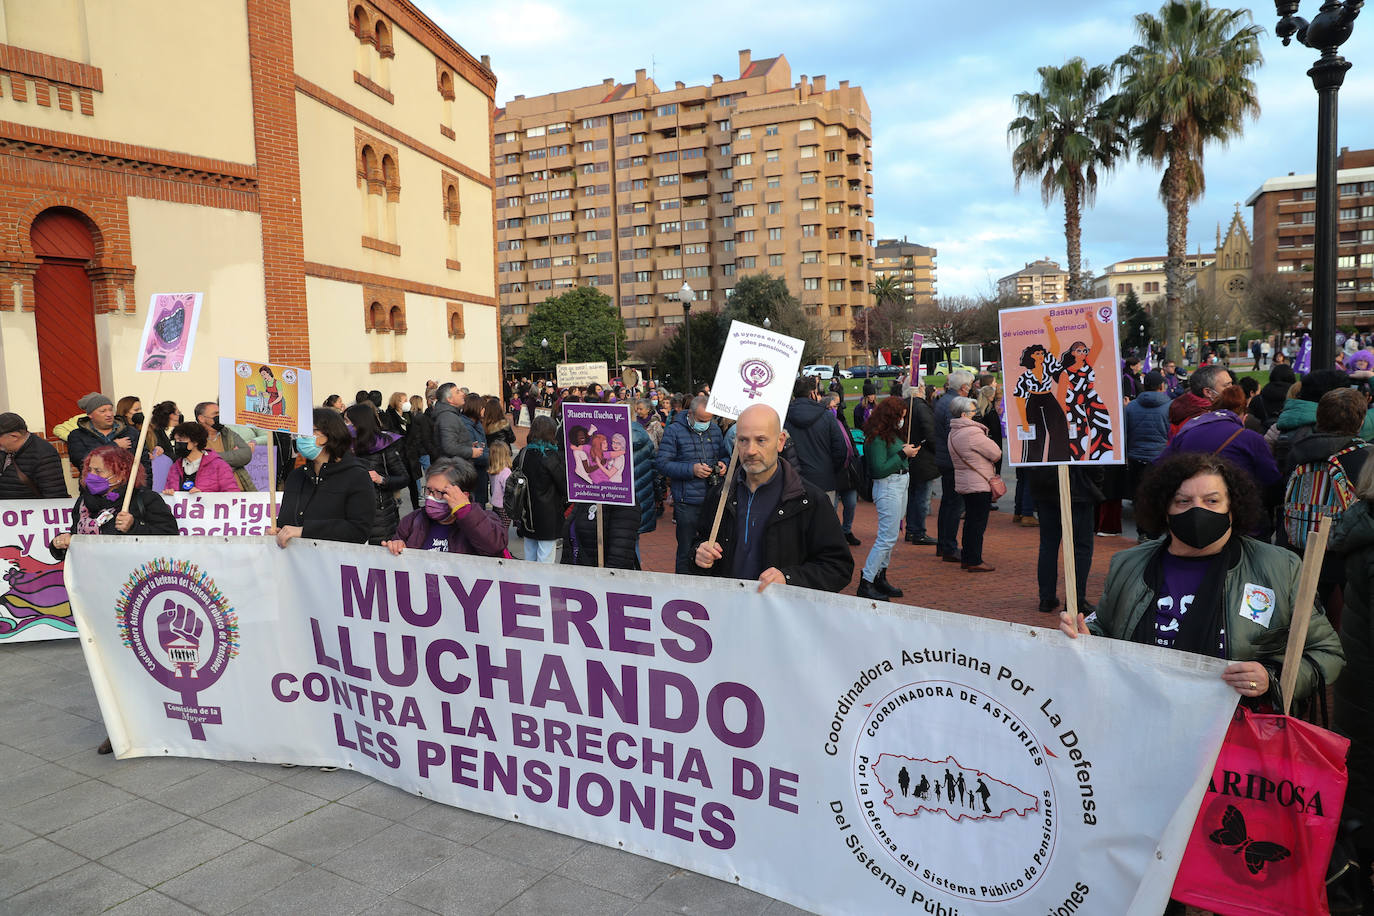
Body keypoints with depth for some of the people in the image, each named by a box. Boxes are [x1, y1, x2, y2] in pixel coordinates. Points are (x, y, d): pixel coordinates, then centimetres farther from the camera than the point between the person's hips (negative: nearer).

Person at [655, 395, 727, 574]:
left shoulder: (715, 430, 11)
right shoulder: (674, 431, -5)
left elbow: (725, 455, 23)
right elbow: (662, 463, -12)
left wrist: (723, 464, -2)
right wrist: (691, 469, -21)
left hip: (713, 499, 5)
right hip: (688, 502, -5)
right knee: (687, 550, 1)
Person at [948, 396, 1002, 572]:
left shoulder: (953, 432, 10)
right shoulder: (973, 432, -20)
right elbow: (996, 454, -12)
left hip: (963, 483, 9)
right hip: (979, 484, -9)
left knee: (971, 520, 16)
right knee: (978, 522, -3)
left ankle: (967, 558, 21)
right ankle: (975, 561, 1)